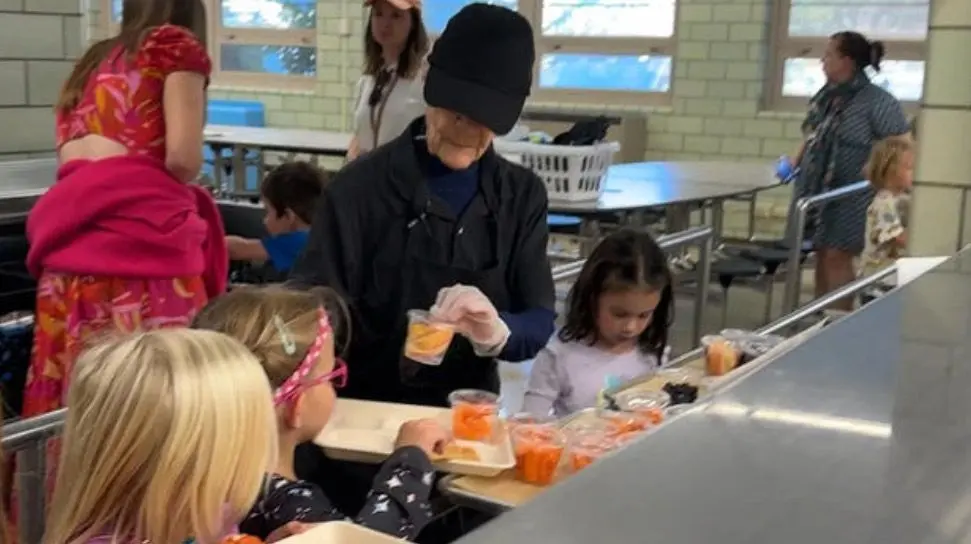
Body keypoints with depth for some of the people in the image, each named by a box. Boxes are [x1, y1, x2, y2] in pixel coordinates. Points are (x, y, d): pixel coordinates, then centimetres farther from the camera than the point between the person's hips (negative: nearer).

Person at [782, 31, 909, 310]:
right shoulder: (825, 96, 8)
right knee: (821, 256, 12)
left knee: (837, 258, -5)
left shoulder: (877, 101, -15)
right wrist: (795, 163, 10)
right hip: (817, 190, 7)